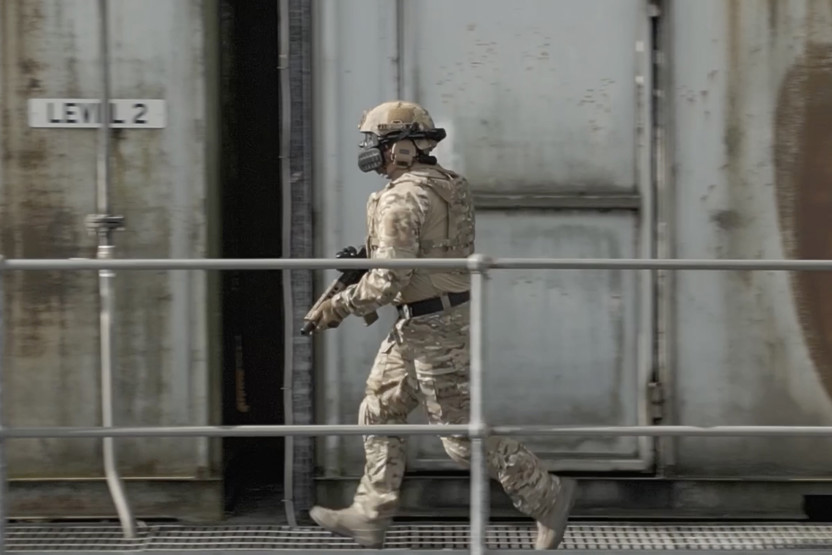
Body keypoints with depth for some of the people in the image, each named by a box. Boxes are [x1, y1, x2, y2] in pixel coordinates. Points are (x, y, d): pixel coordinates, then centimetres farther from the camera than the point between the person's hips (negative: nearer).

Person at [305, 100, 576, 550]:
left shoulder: (401, 198, -21)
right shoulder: (443, 185, 10)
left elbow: (389, 279, -25)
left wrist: (338, 307, -12)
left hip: (435, 328, -10)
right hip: (421, 323, 10)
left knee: (464, 436, -1)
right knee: (379, 412, 14)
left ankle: (548, 497, 8)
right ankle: (369, 517, 19)